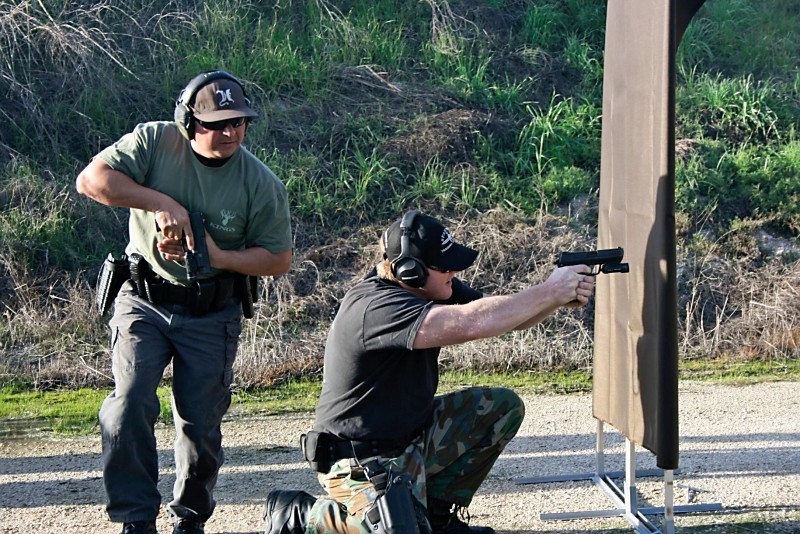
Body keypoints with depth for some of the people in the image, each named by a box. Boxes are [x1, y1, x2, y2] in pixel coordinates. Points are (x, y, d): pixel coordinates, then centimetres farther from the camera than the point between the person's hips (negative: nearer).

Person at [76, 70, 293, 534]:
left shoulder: (263, 184, -11)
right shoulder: (155, 142, -12)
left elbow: (279, 259, -5)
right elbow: (92, 180, -19)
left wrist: (218, 257, -21)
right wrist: (162, 203, -27)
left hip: (213, 316, 1)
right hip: (144, 301, 0)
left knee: (201, 425, 6)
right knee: (130, 403, -16)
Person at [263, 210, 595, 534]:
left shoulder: (434, 288, 1)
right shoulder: (374, 306, -27)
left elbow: (507, 318, 6)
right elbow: (471, 323, -37)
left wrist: (562, 297, -13)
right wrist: (549, 292, -27)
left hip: (412, 436, 9)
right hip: (362, 460, -9)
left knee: (503, 407, 4)